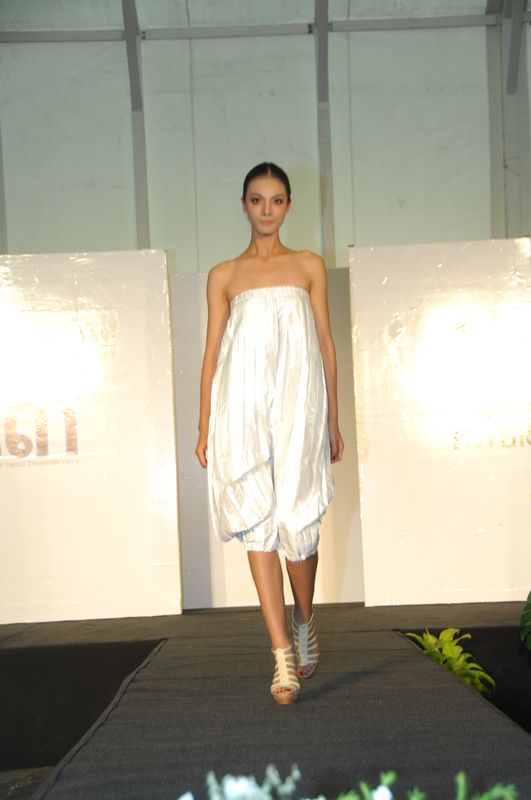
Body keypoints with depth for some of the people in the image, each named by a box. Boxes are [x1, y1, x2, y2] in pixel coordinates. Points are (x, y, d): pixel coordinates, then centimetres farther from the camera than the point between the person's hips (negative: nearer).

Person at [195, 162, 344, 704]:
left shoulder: (309, 266, 12)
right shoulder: (223, 275, 12)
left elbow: (325, 344, 11)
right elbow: (212, 353, 10)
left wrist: (333, 419, 8)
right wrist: (204, 427, 4)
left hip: (297, 405, 0)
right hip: (242, 407, 1)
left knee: (297, 521, -2)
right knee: (257, 525, -5)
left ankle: (303, 621, 26)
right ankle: (283, 655, -2)